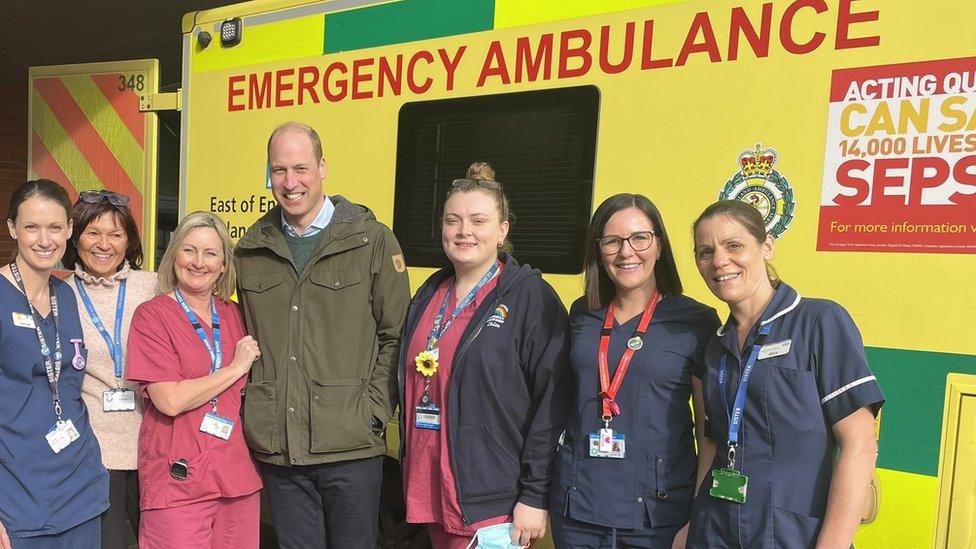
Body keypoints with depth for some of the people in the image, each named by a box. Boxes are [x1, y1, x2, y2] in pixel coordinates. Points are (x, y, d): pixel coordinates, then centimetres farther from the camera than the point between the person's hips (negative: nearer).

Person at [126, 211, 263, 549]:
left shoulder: (232, 314, 9)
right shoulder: (152, 315, -5)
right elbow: (170, 401, -15)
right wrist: (237, 366, -10)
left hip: (238, 475, 5)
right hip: (178, 479, -5)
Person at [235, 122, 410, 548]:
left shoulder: (373, 241, -4)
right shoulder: (251, 250, 8)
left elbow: (396, 336, -2)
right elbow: (246, 337, 17)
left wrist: (374, 411, -8)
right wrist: (254, 409, 7)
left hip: (351, 448, -3)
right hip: (276, 448, 3)